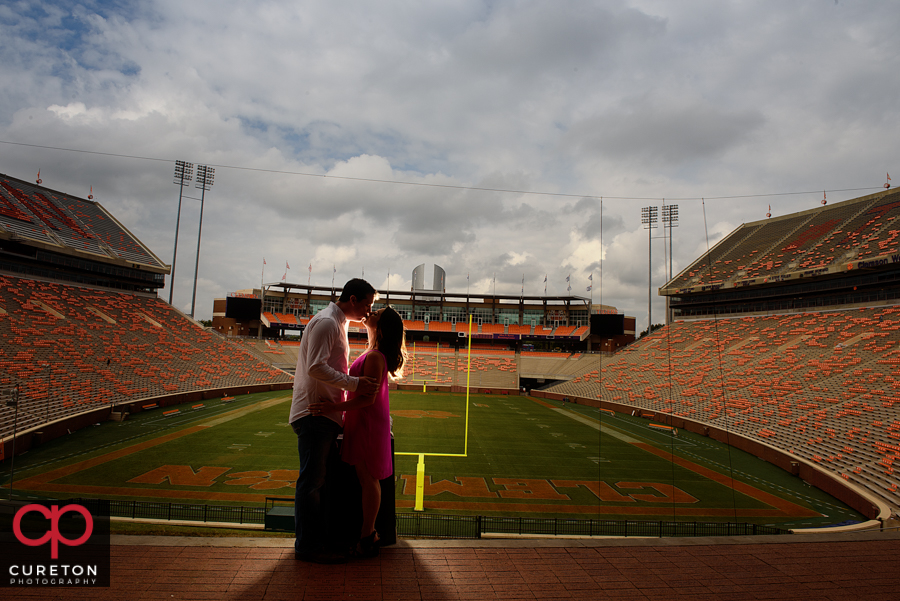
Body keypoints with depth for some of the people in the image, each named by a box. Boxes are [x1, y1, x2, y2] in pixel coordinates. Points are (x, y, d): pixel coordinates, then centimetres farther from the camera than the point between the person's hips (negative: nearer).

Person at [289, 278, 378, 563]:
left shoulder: (337, 324, 20)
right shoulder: (326, 322, -13)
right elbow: (316, 368, -23)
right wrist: (354, 383, -21)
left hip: (326, 414, 10)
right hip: (315, 413, -10)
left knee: (320, 480, 15)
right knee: (311, 481, -2)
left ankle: (320, 539, 24)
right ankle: (308, 545, 7)